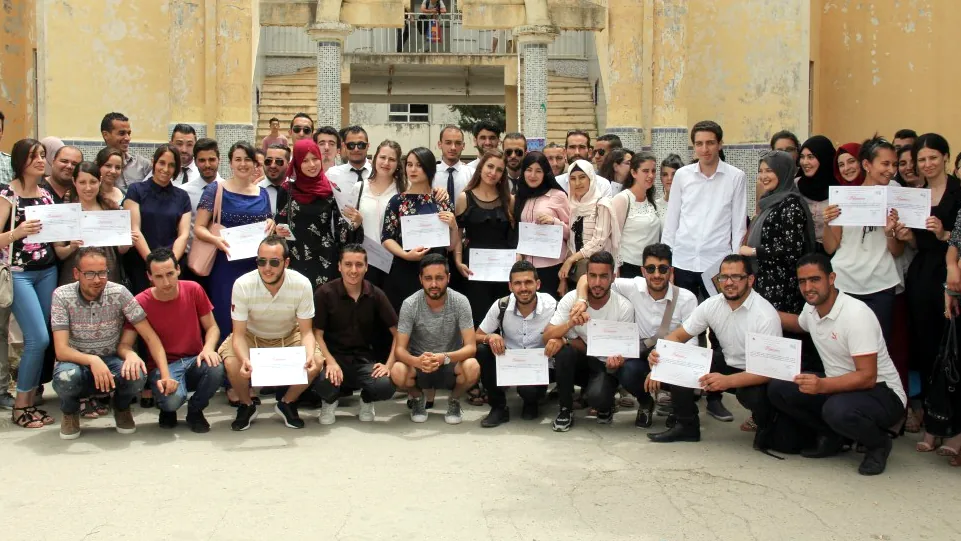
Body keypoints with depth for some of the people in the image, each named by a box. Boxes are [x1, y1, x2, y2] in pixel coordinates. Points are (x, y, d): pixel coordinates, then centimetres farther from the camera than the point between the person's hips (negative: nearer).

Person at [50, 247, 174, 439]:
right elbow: (61, 350, -20)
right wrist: (92, 360, -40)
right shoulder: (62, 296, -14)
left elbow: (150, 337, -11)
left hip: (111, 361, 1)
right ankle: (70, 412, 2)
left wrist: (165, 375, -23)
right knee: (66, 377, -36)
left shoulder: (119, 293, -12)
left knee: (136, 375, -32)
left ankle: (122, 407, 7)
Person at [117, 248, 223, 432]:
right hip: (162, 366, -2)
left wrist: (209, 348, -17)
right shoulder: (140, 303, -10)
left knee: (216, 368, -33)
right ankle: (167, 410, 9)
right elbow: (125, 344, -7)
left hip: (194, 361, 3)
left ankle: (195, 410, 1)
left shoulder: (193, 290, -4)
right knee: (173, 399, -35)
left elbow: (212, 327, 5)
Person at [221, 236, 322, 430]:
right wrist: (244, 359, -44)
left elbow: (306, 332, -18)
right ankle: (246, 406, 3)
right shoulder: (242, 285, -28)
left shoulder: (302, 285, -27)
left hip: (289, 337, 1)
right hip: (251, 336, -1)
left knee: (316, 362, -25)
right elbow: (239, 333, -23)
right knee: (232, 363, -30)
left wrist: (309, 355, -40)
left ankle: (286, 404, 4)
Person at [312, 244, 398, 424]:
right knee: (323, 383, -36)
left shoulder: (376, 295, -2)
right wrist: (330, 362, -23)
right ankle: (330, 401, 7)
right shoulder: (325, 293, -8)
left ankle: (366, 400, 12)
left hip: (364, 359, 1)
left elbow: (397, 332, 0)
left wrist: (389, 364, -12)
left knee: (385, 387, -29)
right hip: (334, 356, -1)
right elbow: (317, 334, -8)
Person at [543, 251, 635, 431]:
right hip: (579, 362, 2)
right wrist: (570, 324, -38)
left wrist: (617, 359, -33)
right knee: (562, 348, -31)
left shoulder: (624, 307, -16)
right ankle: (565, 409, -12)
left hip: (605, 365, -2)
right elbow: (547, 338, -18)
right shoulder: (571, 299, -14)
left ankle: (605, 405, 8)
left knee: (597, 397, -33)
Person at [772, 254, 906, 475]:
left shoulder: (857, 314, -24)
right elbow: (799, 324, 29)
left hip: (881, 393, -7)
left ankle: (878, 443, -5)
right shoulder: (811, 308, 1)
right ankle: (831, 436, 7)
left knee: (838, 410, -39)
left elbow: (867, 377, -28)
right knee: (777, 388, -11)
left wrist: (822, 385, -43)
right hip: (836, 386, 8)